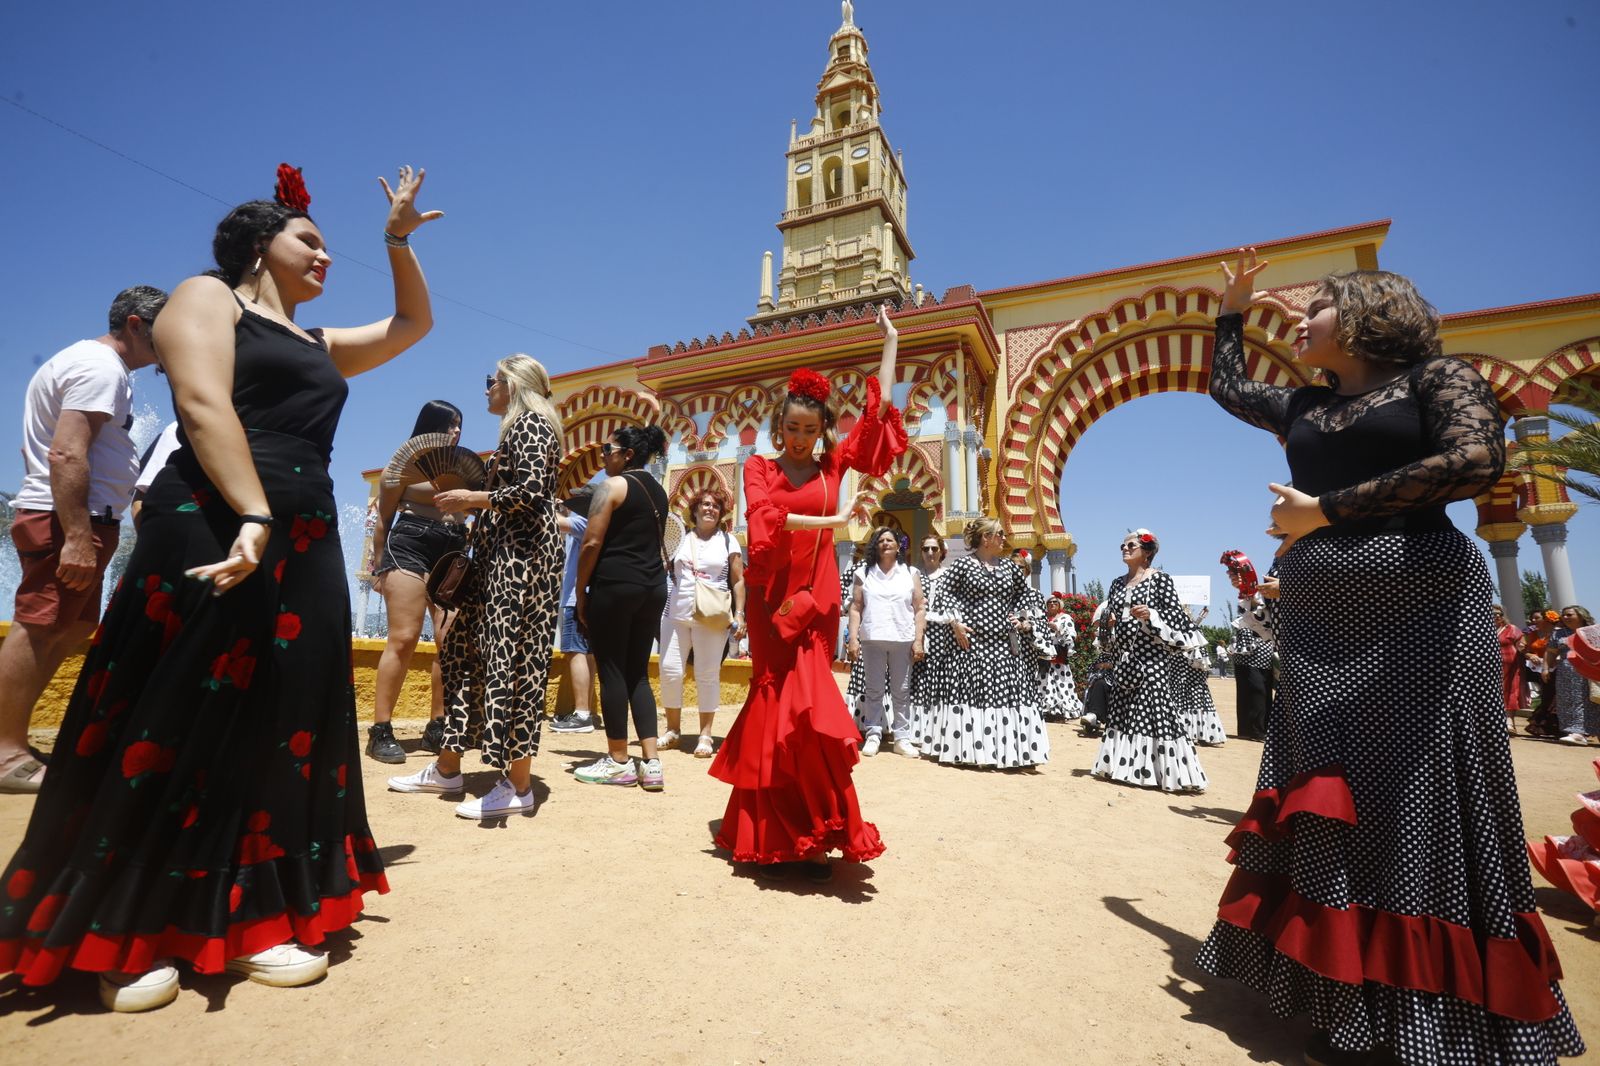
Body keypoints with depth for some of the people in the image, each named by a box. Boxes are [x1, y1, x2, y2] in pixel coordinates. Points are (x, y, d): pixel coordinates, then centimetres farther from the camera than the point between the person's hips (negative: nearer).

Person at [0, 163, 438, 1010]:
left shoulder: (318, 346, 26)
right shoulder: (207, 297, 5)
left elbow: (413, 325, 34)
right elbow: (204, 404, -11)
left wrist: (399, 239, 25)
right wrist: (253, 517, -24)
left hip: (306, 545, 7)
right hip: (213, 528, -7)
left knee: (277, 729, 5)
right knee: (178, 726, -3)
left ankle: (248, 922, 14)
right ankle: (119, 935, 11)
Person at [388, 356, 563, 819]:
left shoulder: (530, 425, -7)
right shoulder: (520, 429, 23)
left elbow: (531, 492, -20)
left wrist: (472, 498, -10)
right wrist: (471, 503, 16)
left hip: (521, 558, -11)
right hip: (500, 559, 11)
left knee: (510, 660, -10)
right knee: (462, 651, 13)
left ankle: (518, 787, -3)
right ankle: (446, 769, 24)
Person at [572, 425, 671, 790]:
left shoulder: (613, 486, -6)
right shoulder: (658, 490, 17)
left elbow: (591, 544, -11)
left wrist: (581, 591, -3)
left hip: (616, 585, -7)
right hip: (654, 588, 7)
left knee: (611, 671, 2)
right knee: (638, 673, 10)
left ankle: (618, 762, 9)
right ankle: (651, 762, 7)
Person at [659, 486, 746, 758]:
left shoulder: (728, 542, 9)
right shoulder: (682, 540, 14)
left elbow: (739, 581, 5)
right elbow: (668, 572, 20)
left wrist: (739, 614, -5)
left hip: (712, 618, -2)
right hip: (676, 613, 3)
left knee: (707, 674, -2)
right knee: (669, 669, -1)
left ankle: (705, 735, 7)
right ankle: (673, 730, 15)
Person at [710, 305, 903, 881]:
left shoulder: (833, 464, 9)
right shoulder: (759, 467, 5)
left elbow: (876, 413, 5)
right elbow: (764, 518, -13)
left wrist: (890, 343, 7)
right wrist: (832, 520, -17)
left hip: (816, 594, 2)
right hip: (770, 593, -1)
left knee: (784, 703, 1)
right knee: (794, 703, -4)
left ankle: (777, 831, 14)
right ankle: (803, 832, 8)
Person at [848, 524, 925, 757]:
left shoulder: (911, 573, 10)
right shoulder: (863, 573, 10)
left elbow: (919, 609, 7)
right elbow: (856, 608, 6)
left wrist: (918, 640, -1)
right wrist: (853, 639, -2)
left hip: (903, 640, 0)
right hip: (872, 639, 0)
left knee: (901, 691, 4)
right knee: (873, 690, 4)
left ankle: (902, 737, 11)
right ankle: (873, 734, 12)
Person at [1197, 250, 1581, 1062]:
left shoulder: (1433, 376, 2)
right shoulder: (1303, 406, 18)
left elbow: (1476, 458, -15)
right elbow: (1226, 387, 33)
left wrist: (1324, 511, -12)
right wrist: (1234, 303, 33)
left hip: (1418, 600, -5)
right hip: (1318, 613, 5)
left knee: (1418, 792, -2)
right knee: (1333, 797, 5)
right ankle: (1357, 1000, 17)